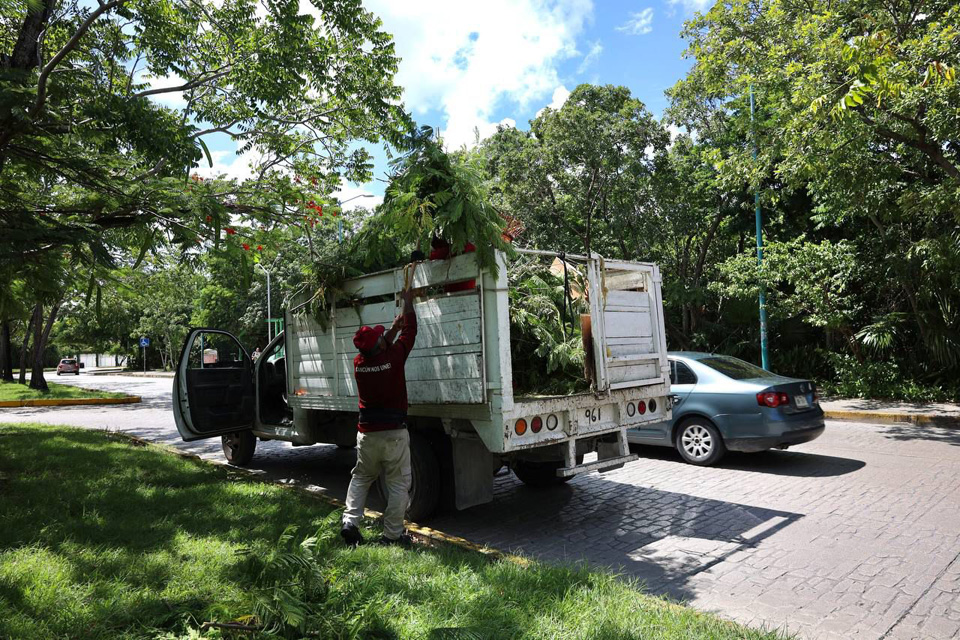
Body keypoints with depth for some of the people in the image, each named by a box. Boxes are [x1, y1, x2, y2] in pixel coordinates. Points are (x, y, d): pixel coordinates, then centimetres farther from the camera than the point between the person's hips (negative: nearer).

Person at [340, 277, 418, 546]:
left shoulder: (359, 363, -3)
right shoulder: (393, 358, -15)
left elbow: (377, 350, 20)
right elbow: (410, 333, 0)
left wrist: (394, 327, 26)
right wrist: (408, 302, 13)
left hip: (367, 433, 4)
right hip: (394, 433, -4)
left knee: (360, 478, 22)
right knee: (398, 484, 7)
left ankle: (350, 522, 12)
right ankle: (393, 534, 10)